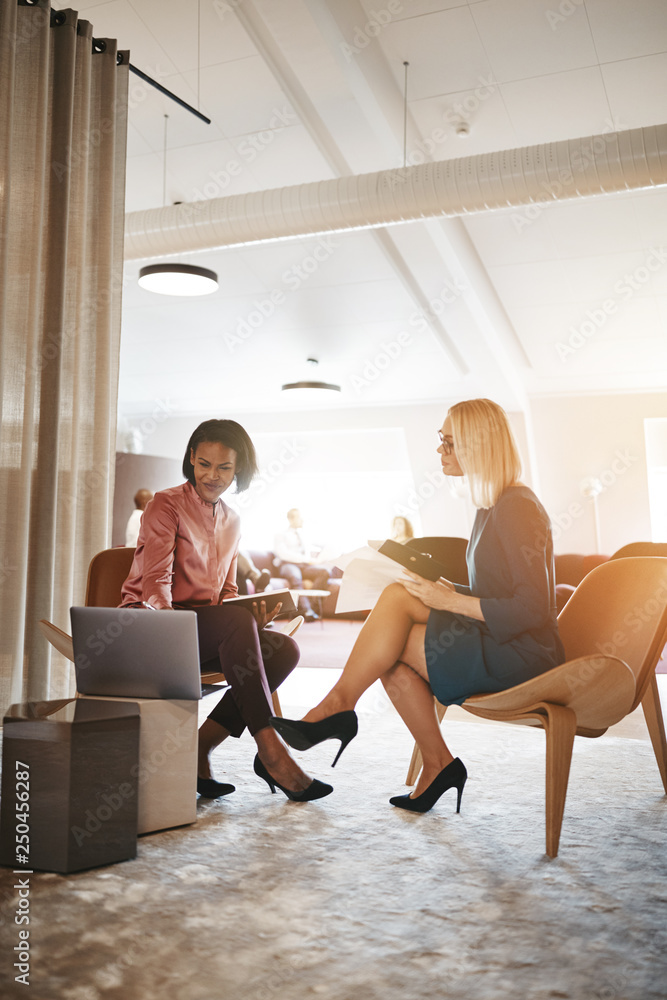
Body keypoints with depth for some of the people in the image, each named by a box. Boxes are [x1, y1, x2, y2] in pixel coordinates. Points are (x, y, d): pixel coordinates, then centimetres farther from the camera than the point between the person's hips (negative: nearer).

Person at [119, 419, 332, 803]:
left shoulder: (232, 521, 17)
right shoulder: (166, 505, -3)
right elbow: (156, 582, -14)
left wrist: (251, 617, -6)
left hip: (208, 630, 7)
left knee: (285, 649, -19)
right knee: (237, 621, -34)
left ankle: (201, 747, -21)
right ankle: (270, 749, -33)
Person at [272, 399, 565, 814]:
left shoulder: (519, 508, -15)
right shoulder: (491, 506, 14)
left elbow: (532, 609, -21)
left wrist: (452, 601, -16)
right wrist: (448, 592, 3)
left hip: (522, 654, -9)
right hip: (493, 642, 9)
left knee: (397, 597, -17)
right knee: (391, 655, -9)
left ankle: (337, 706, -4)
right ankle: (438, 765, 2)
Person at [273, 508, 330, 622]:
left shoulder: (305, 535, 33)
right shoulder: (281, 535, 14)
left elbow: (313, 550, 29)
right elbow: (283, 553, -3)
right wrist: (306, 559, -12)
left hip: (305, 566, 5)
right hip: (287, 565, -4)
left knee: (324, 571, -29)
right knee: (294, 576, -41)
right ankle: (306, 610, -50)